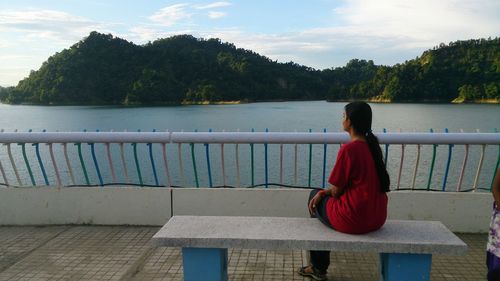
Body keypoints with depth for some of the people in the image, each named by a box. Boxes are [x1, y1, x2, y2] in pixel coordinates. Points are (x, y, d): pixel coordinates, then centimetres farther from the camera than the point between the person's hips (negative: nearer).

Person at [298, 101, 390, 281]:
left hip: (354, 220, -8)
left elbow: (336, 191, -14)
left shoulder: (349, 149, -20)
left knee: (314, 196, 19)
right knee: (319, 194, 25)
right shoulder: (372, 146, 6)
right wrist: (324, 192, 6)